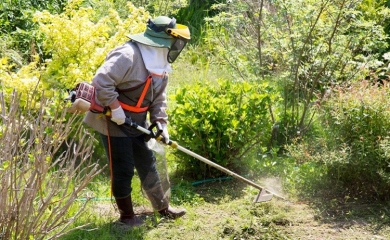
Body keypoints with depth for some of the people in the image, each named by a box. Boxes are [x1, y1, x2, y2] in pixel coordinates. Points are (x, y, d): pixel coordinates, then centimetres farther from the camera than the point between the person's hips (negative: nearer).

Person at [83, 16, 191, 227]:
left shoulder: (161, 65, 3)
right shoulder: (127, 55, -27)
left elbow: (159, 98, 10)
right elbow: (101, 82, -32)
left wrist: (161, 123, 0)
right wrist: (116, 110, -28)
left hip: (136, 123, 8)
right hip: (113, 121, -8)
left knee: (148, 165, 16)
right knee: (123, 170, 1)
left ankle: (162, 207, 31)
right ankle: (126, 215, 18)